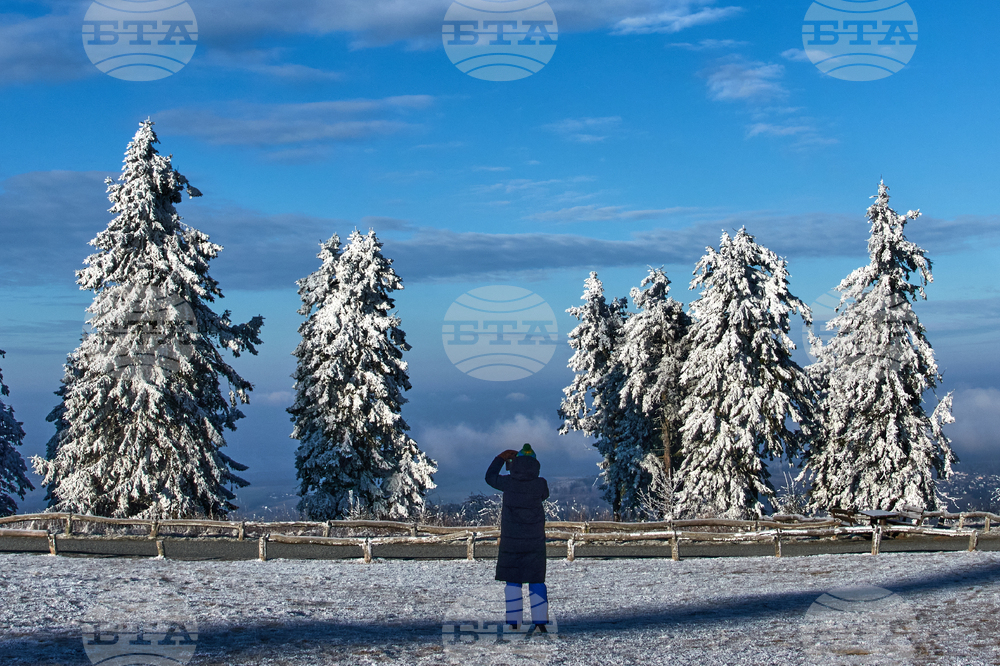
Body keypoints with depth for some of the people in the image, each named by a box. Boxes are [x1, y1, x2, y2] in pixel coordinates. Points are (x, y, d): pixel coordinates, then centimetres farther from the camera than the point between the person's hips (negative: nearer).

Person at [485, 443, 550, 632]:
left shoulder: (509, 482, -8)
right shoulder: (540, 484, -7)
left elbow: (490, 477, 11)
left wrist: (501, 458, 22)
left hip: (511, 540, -1)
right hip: (535, 540, 1)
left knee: (512, 582, 6)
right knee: (536, 581, 8)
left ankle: (514, 624, 4)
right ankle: (540, 622, 4)